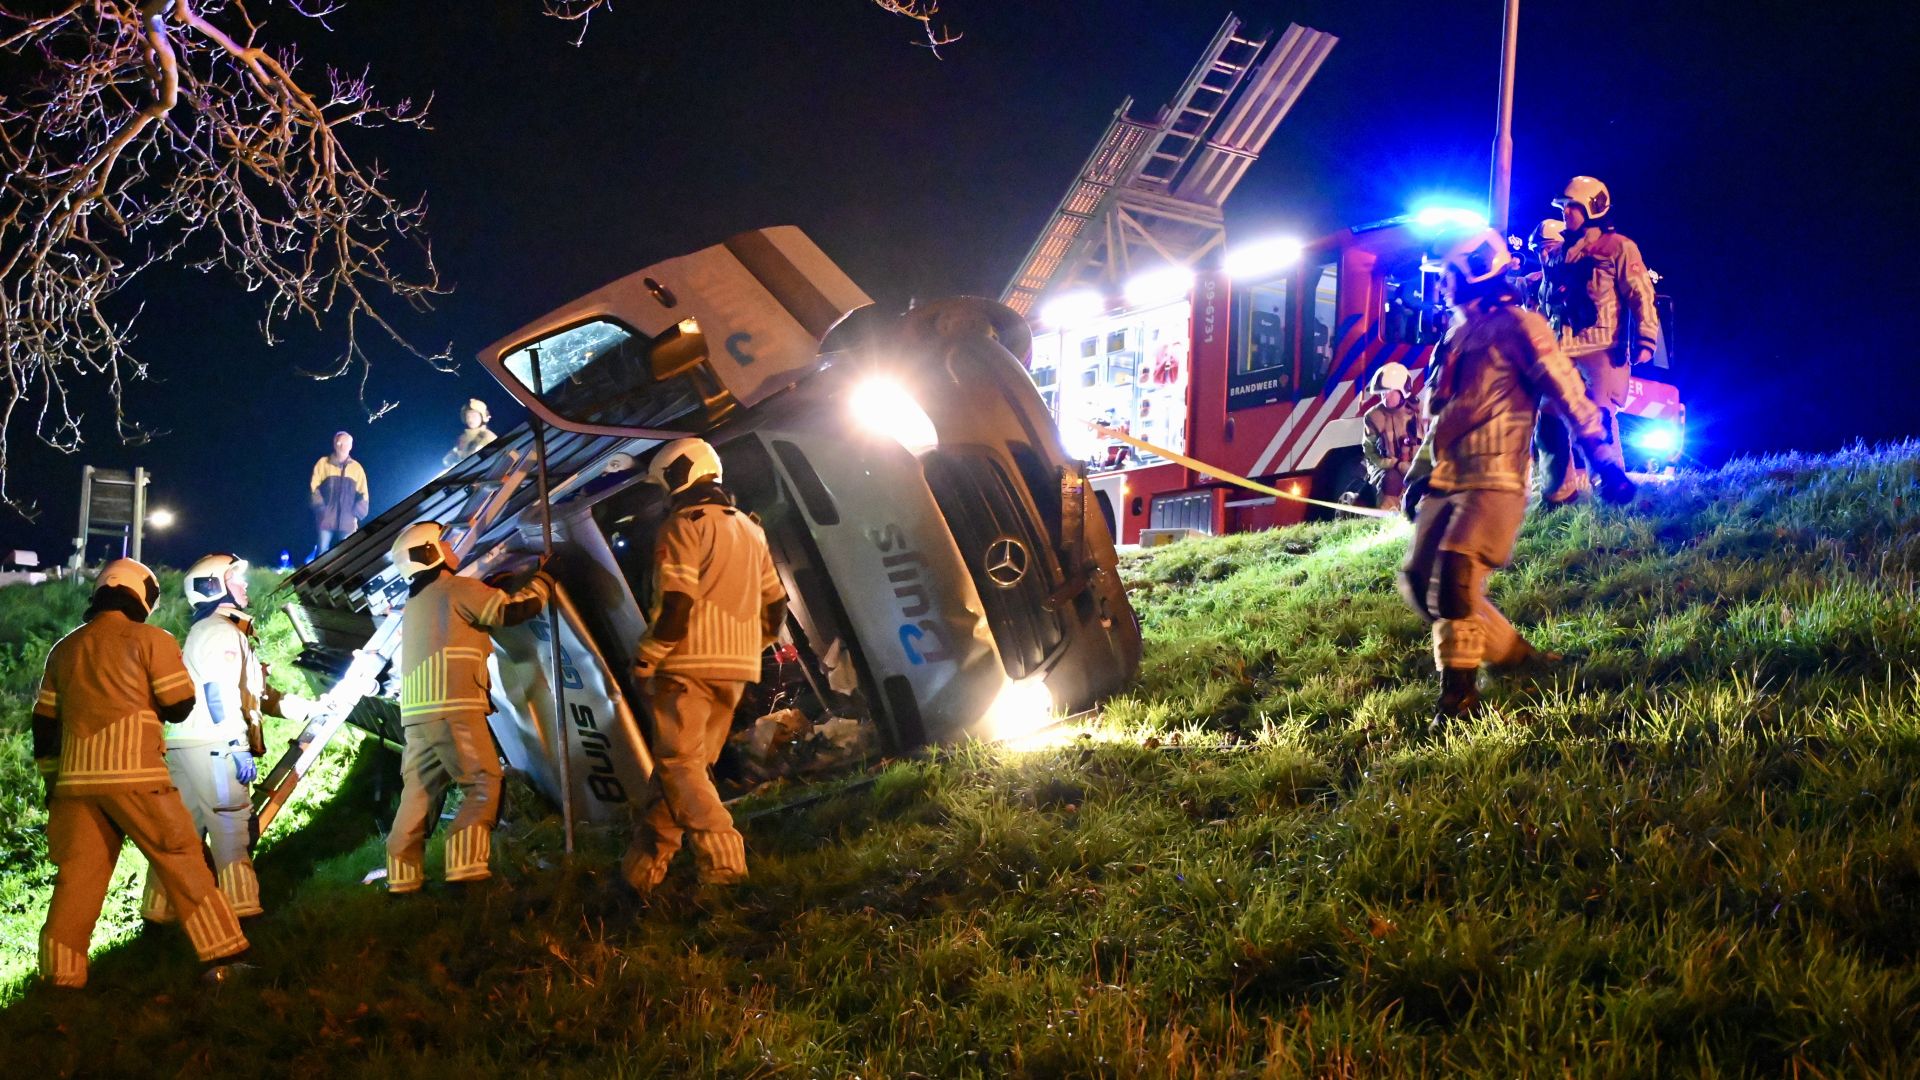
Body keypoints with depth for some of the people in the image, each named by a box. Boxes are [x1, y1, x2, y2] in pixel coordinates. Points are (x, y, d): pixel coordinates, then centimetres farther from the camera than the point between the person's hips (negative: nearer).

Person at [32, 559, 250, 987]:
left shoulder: (64, 649, 18)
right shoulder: (151, 640, 1)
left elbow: (44, 722, 19)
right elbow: (179, 707, 0)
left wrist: (51, 778, 25)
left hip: (76, 777, 5)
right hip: (133, 775, -5)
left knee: (78, 875, 9)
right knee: (181, 859, 0)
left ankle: (60, 977, 10)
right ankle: (221, 956, -2)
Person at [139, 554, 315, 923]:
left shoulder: (204, 631, 27)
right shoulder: (222, 632, -6)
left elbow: (254, 693, 26)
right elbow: (219, 696, -18)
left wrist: (305, 707, 23)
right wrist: (239, 748, -21)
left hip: (185, 747, 10)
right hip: (212, 747, -10)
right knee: (233, 827, -7)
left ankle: (160, 908, 11)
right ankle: (239, 908, -7)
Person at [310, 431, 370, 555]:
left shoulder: (357, 468, 11)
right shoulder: (323, 464, 6)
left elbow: (362, 494, 10)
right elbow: (314, 488, 3)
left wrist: (357, 514, -1)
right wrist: (320, 508, -8)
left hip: (347, 521, 1)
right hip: (326, 519, -1)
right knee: (322, 553, -2)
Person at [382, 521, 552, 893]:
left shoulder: (413, 605, 25)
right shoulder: (456, 590, 0)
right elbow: (515, 609, -2)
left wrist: (487, 588, 35)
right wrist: (543, 580, 14)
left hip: (416, 713, 8)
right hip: (454, 709, -8)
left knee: (417, 793, 9)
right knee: (483, 785, -5)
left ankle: (403, 876, 7)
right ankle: (466, 864, -17)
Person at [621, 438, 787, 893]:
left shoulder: (685, 524, -8)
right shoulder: (749, 529, 18)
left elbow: (676, 603, -17)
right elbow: (775, 603, 19)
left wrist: (645, 659, -10)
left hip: (690, 664, -8)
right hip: (737, 669, 8)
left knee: (679, 764, -5)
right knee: (691, 763, 10)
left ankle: (722, 861, -16)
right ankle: (645, 863, 14)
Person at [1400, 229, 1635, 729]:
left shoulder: (1516, 325, -5)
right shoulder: (1459, 332, 22)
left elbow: (1566, 391, -11)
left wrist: (1603, 458, -17)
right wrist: (1418, 473, 30)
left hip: (1493, 479, -9)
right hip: (1447, 479, 9)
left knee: (1456, 573, -22)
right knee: (1420, 581, 4)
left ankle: (1459, 692, -12)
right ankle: (1518, 655, 17)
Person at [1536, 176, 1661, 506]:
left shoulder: (1619, 247, 3)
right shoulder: (1556, 254, 22)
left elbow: (1641, 296, -4)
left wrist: (1645, 341, -14)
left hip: (1603, 351, -6)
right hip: (1561, 350, 6)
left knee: (1598, 418, -16)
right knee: (1549, 421, 1)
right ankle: (1558, 493, 12)